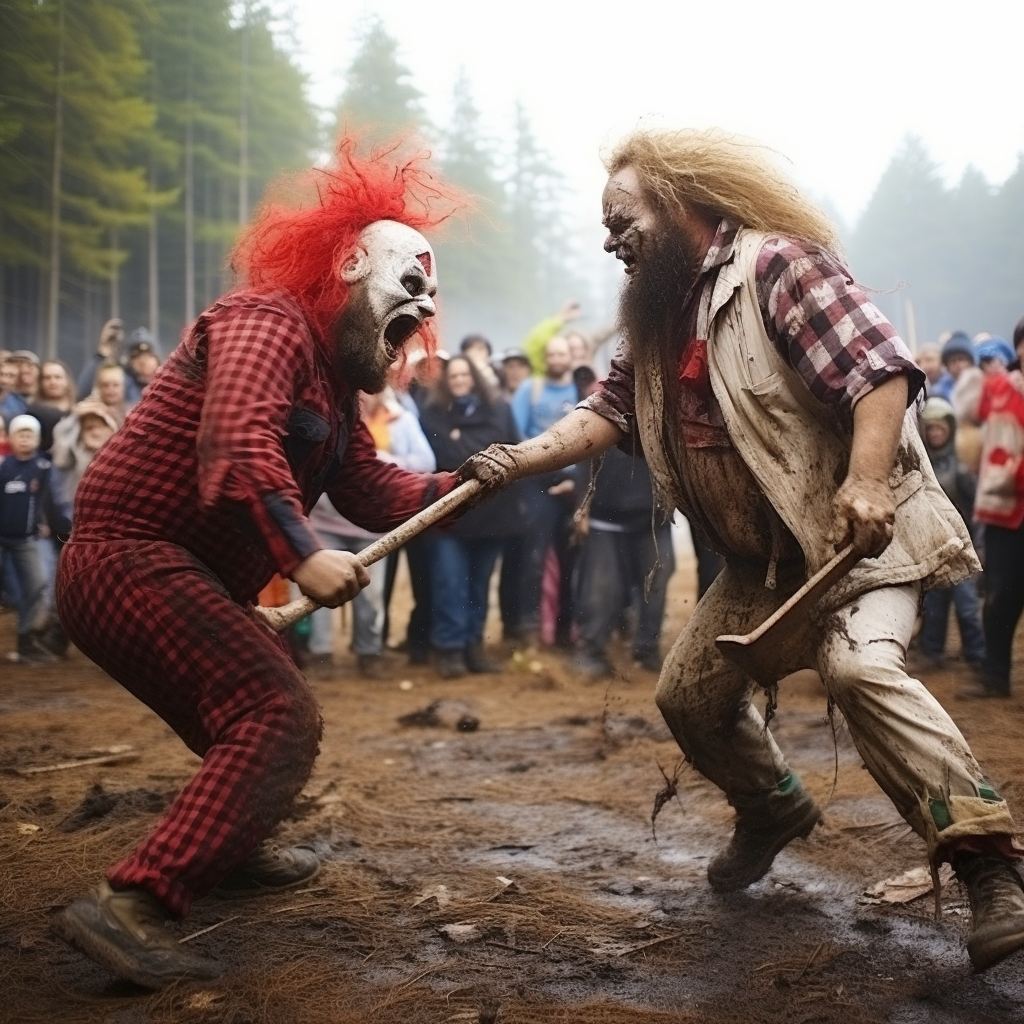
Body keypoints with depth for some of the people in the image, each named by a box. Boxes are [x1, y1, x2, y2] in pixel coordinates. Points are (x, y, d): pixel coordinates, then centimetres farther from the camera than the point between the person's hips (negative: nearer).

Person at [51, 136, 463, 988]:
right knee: (280, 716, -20)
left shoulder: (333, 381, 18)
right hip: (131, 560, -11)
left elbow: (372, 493, 11)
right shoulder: (270, 320, -13)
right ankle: (130, 908, -27)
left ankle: (229, 849, 44)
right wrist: (301, 555, -37)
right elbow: (235, 440, -31)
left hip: (170, 572, 11)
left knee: (261, 703, 26)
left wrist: (460, 488, -3)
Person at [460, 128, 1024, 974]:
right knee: (690, 691, 11)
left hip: (859, 532, -9)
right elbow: (611, 407, 4)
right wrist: (524, 457, -12)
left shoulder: (779, 265, -16)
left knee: (860, 667, -32)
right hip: (764, 557, 9)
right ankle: (774, 809, 37)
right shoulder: (659, 315, 10)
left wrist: (866, 483, -36)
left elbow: (880, 369, -24)